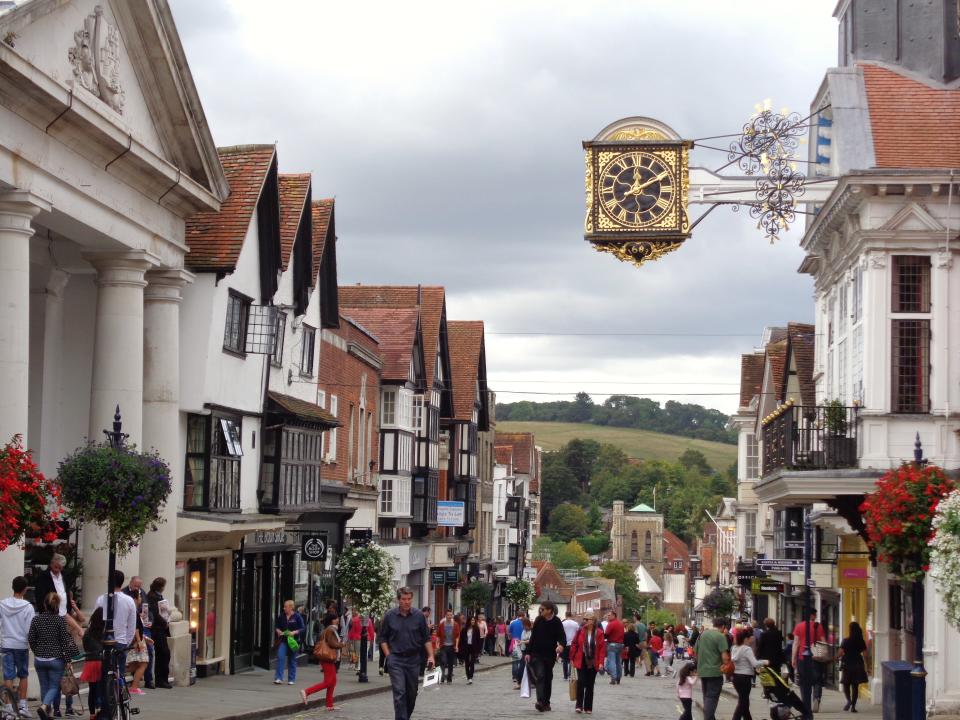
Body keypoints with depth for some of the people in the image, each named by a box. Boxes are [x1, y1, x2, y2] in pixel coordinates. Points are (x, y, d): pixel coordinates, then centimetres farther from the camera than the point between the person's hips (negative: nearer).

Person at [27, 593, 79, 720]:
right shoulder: (60, 620, -11)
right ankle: (44, 706, -21)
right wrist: (67, 659, -2)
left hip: (39, 659, 3)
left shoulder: (36, 619, -2)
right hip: (56, 659, -3)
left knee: (44, 686, 15)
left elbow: (31, 639, 3)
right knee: (54, 686, 4)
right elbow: (66, 640, -9)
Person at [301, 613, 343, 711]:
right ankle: (306, 692, -12)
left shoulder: (332, 629, 15)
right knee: (327, 682, -10)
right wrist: (342, 644, -6)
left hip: (330, 659, 11)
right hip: (328, 659, -11)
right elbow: (332, 644, -23)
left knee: (332, 682, 11)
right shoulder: (330, 630, -15)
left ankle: (330, 705, 13)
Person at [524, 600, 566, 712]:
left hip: (550, 655, 0)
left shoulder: (557, 622, -4)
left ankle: (546, 702, 18)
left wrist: (561, 645, -33)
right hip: (537, 654, 0)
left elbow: (562, 636, -10)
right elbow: (533, 637, 7)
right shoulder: (538, 620, 2)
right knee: (540, 676, -15)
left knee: (548, 678, 9)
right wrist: (528, 652, 4)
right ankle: (540, 701, -25)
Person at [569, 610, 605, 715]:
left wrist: (601, 662, -10)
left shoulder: (599, 633, -4)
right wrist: (572, 659, 1)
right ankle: (579, 705, -2)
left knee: (590, 685, 7)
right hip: (581, 661, 0)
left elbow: (602, 648, -4)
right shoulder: (580, 631, -1)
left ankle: (588, 707, 14)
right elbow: (574, 645, 3)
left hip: (593, 662, 0)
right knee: (581, 682, -9)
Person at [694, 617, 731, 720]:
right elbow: (724, 657, -17)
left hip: (702, 671, 6)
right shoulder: (721, 636, -11)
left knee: (707, 697, 18)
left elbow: (696, 652, 15)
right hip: (715, 672, -6)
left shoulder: (702, 634, 8)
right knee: (711, 698, -2)